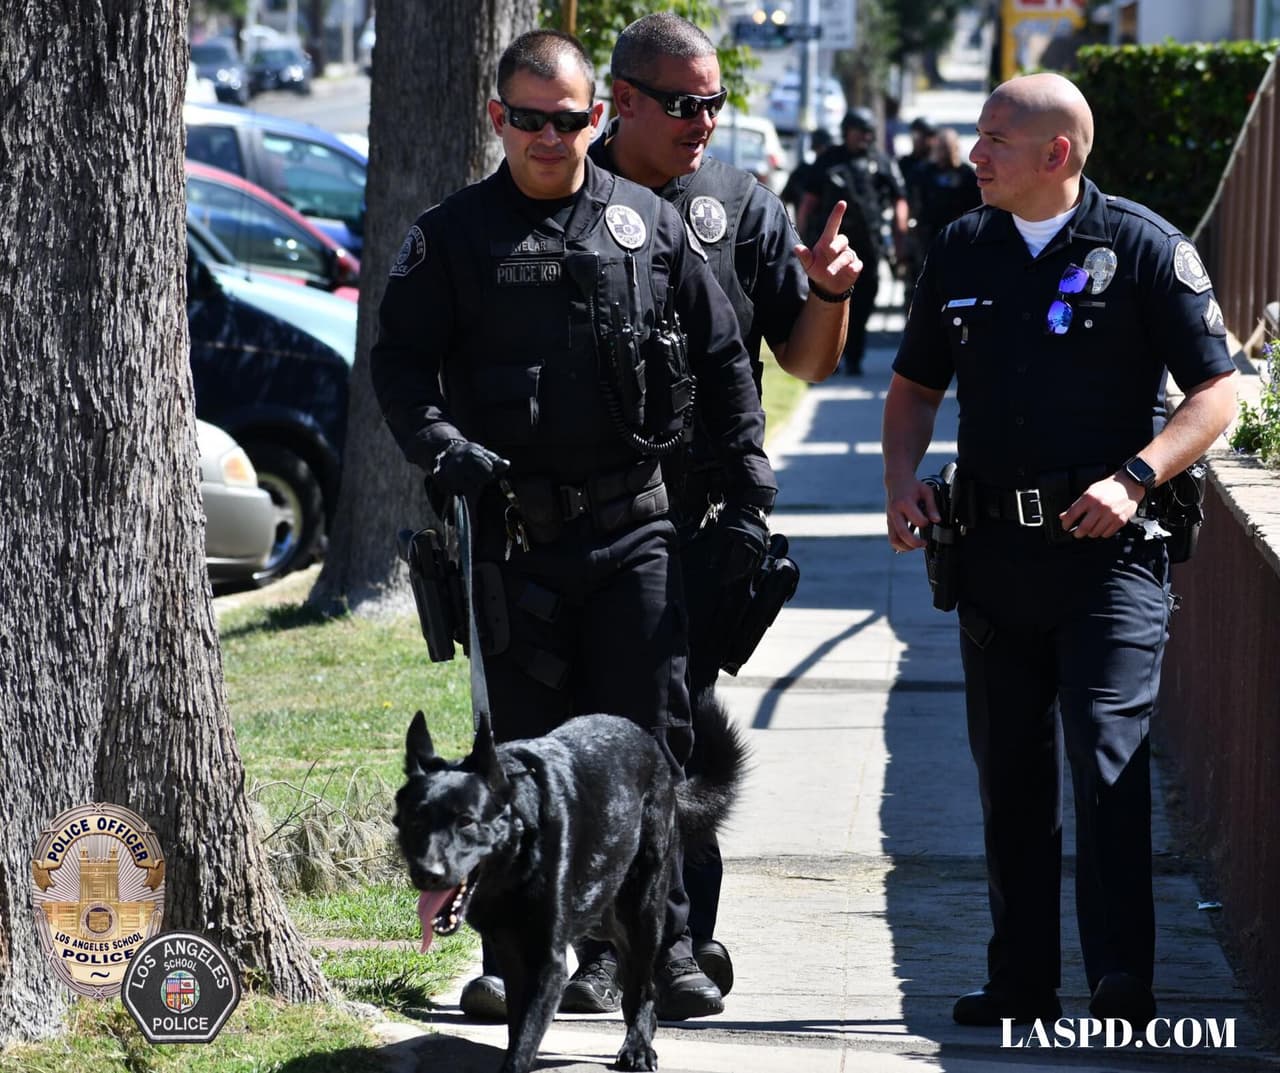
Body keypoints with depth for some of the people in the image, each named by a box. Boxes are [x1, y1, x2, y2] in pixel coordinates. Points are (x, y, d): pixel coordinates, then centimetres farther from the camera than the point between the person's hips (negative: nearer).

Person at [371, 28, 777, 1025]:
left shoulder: (652, 225, 7)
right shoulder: (453, 236, 4)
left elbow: (725, 357, 12)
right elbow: (399, 363, 1)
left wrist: (749, 491, 7)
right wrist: (447, 449, -17)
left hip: (635, 528, 1)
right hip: (516, 531, -1)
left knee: (650, 737, -1)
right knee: (526, 744, 4)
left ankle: (664, 947, 6)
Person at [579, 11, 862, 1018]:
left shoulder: (742, 207, 7)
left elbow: (808, 362, 8)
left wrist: (830, 292, -10)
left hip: (699, 516, -1)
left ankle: (684, 936, 7)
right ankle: (603, 944, 7)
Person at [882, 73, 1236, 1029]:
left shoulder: (1144, 249, -5)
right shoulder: (963, 251, 10)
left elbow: (1216, 394, -5)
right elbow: (917, 384, 21)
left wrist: (1134, 478, -19)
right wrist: (902, 477, 3)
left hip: (1109, 552, -5)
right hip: (996, 553, 6)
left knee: (1108, 753, -14)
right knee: (1009, 771, 10)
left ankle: (1124, 982, -14)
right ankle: (1021, 980, 18)